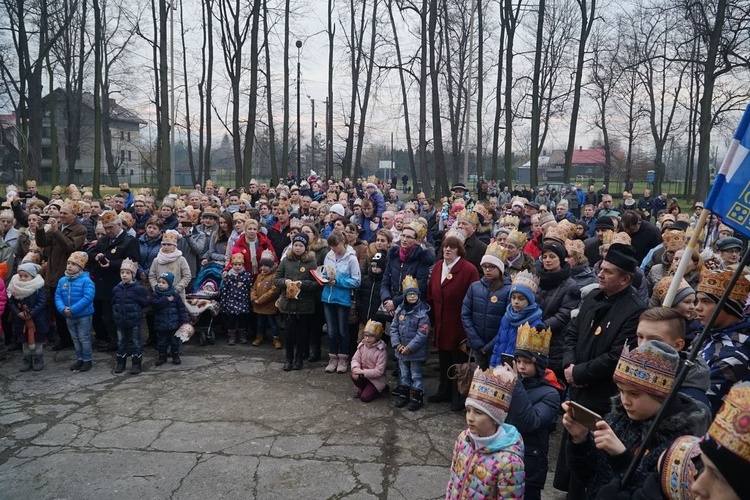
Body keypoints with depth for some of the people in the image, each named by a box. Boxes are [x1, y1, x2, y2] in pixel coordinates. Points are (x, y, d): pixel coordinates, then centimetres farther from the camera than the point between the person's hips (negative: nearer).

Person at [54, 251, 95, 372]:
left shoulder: (86, 280, -16)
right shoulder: (62, 280, 3)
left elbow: (88, 298, -24)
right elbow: (57, 296, 2)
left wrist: (73, 309, -25)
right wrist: (63, 309, -16)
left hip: (84, 315, -6)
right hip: (69, 316, 6)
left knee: (84, 338, 1)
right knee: (75, 338, 16)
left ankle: (87, 360, 14)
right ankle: (79, 359, 28)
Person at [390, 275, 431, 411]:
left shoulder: (422, 312, -17)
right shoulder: (400, 309, 0)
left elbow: (422, 333, -20)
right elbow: (393, 327, 4)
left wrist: (410, 347, -19)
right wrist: (397, 344, -7)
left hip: (416, 351, -5)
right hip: (401, 350, 5)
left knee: (416, 375, 7)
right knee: (403, 373, 19)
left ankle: (417, 397, 19)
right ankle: (403, 394, 33)